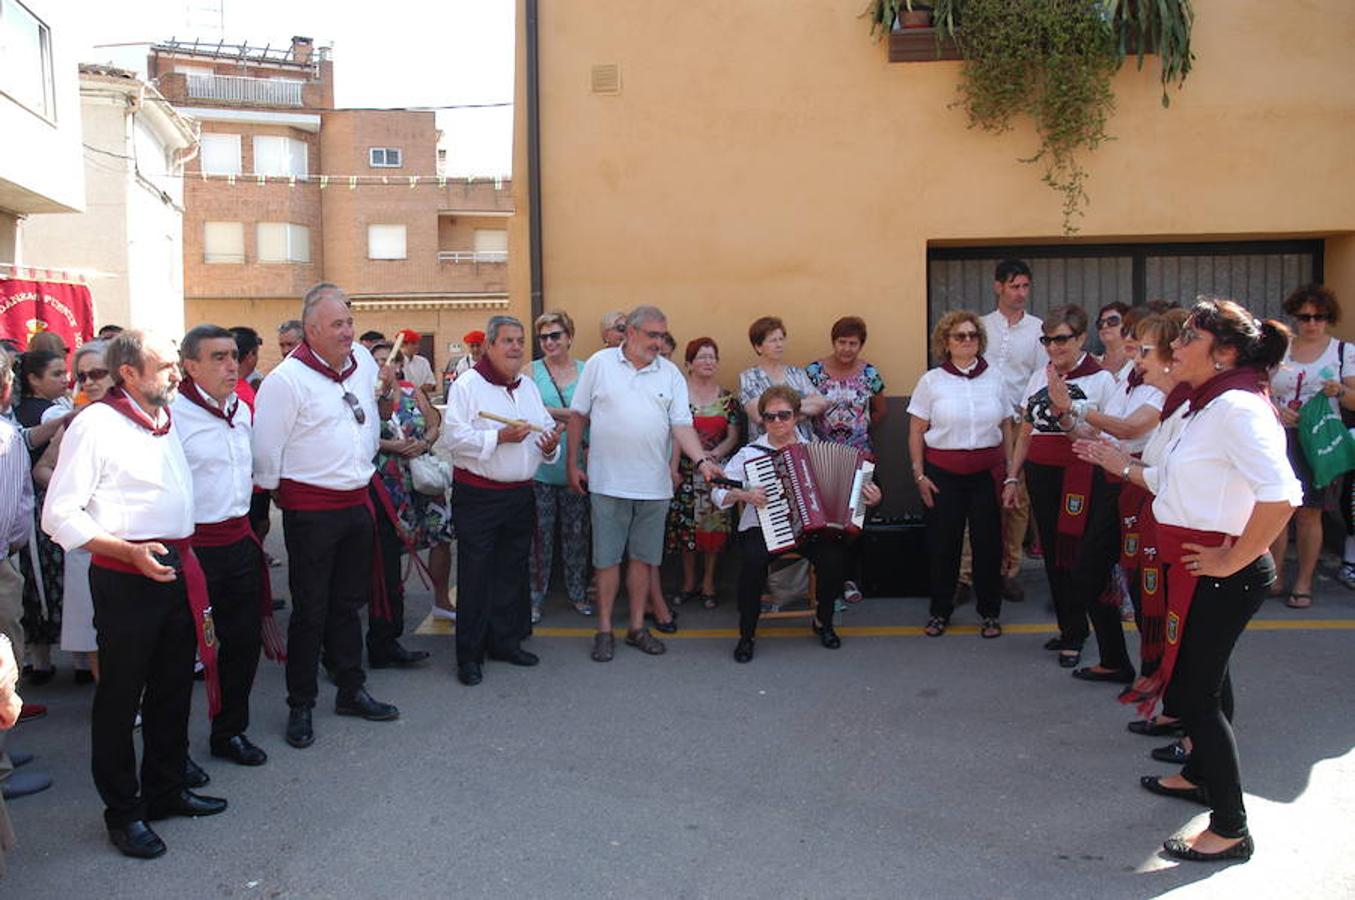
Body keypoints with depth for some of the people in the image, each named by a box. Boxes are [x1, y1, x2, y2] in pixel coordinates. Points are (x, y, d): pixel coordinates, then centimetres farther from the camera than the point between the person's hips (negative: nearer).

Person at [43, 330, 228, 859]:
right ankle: (123, 812, 19)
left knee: (173, 690, 18)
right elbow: (59, 517, -15)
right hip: (125, 579, -8)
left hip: (176, 572, 8)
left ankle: (166, 791, 34)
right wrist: (131, 552, -23)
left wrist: (184, 556, 15)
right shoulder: (95, 424, -13)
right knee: (120, 697, 6)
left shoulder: (168, 419, 10)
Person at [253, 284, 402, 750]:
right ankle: (300, 706, 16)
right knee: (310, 611, 3)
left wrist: (386, 392, 10)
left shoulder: (363, 361, 5)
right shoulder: (286, 379, -16)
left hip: (357, 502, 7)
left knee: (349, 603, 17)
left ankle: (351, 690, 30)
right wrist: (275, 495, -2)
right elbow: (265, 451, -12)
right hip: (311, 510, -6)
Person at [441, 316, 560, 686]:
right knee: (475, 576, -1)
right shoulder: (468, 384, -7)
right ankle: (470, 654, 7)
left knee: (513, 572, 13)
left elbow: (546, 429, 19)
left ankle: (506, 640, 26)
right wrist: (501, 437, -21)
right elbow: (454, 437, -16)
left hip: (520, 495, 7)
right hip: (478, 497, -6)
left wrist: (550, 445, -3)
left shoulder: (529, 387, 15)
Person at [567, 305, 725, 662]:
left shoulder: (671, 374, 5)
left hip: (654, 484, 3)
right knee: (607, 558, 4)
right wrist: (573, 463, 2)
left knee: (643, 557, 11)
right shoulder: (600, 363, -1)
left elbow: (682, 425, 0)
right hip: (608, 481, -2)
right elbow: (578, 415, 5)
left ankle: (637, 627, 23)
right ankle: (604, 630, 15)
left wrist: (702, 460, -16)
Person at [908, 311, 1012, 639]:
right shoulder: (931, 381, 1)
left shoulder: (995, 377, 7)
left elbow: (1007, 428, 11)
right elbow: (916, 431, 2)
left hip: (987, 472, 1)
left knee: (988, 541, 3)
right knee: (943, 542, 4)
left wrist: (1010, 473, 7)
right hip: (943, 472, -1)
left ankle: (989, 613, 17)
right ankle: (940, 612, 19)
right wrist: (919, 475, -4)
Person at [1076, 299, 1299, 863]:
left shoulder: (1238, 407, -21)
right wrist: (1120, 464, 17)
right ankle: (1200, 775, 45)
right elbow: (1173, 484, 18)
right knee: (1200, 678, 24)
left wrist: (1233, 558, -26)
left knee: (1190, 691, -3)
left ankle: (1230, 829, 10)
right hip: (1199, 569, 10)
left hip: (1223, 576, -10)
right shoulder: (1208, 407, 12)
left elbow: (1282, 494, -33)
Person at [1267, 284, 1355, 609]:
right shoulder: (1279, 350, 10)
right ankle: (1275, 576, 9)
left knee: (1309, 512, 1)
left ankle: (1304, 581, 9)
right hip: (1280, 439, 2)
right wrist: (1277, 411, -11)